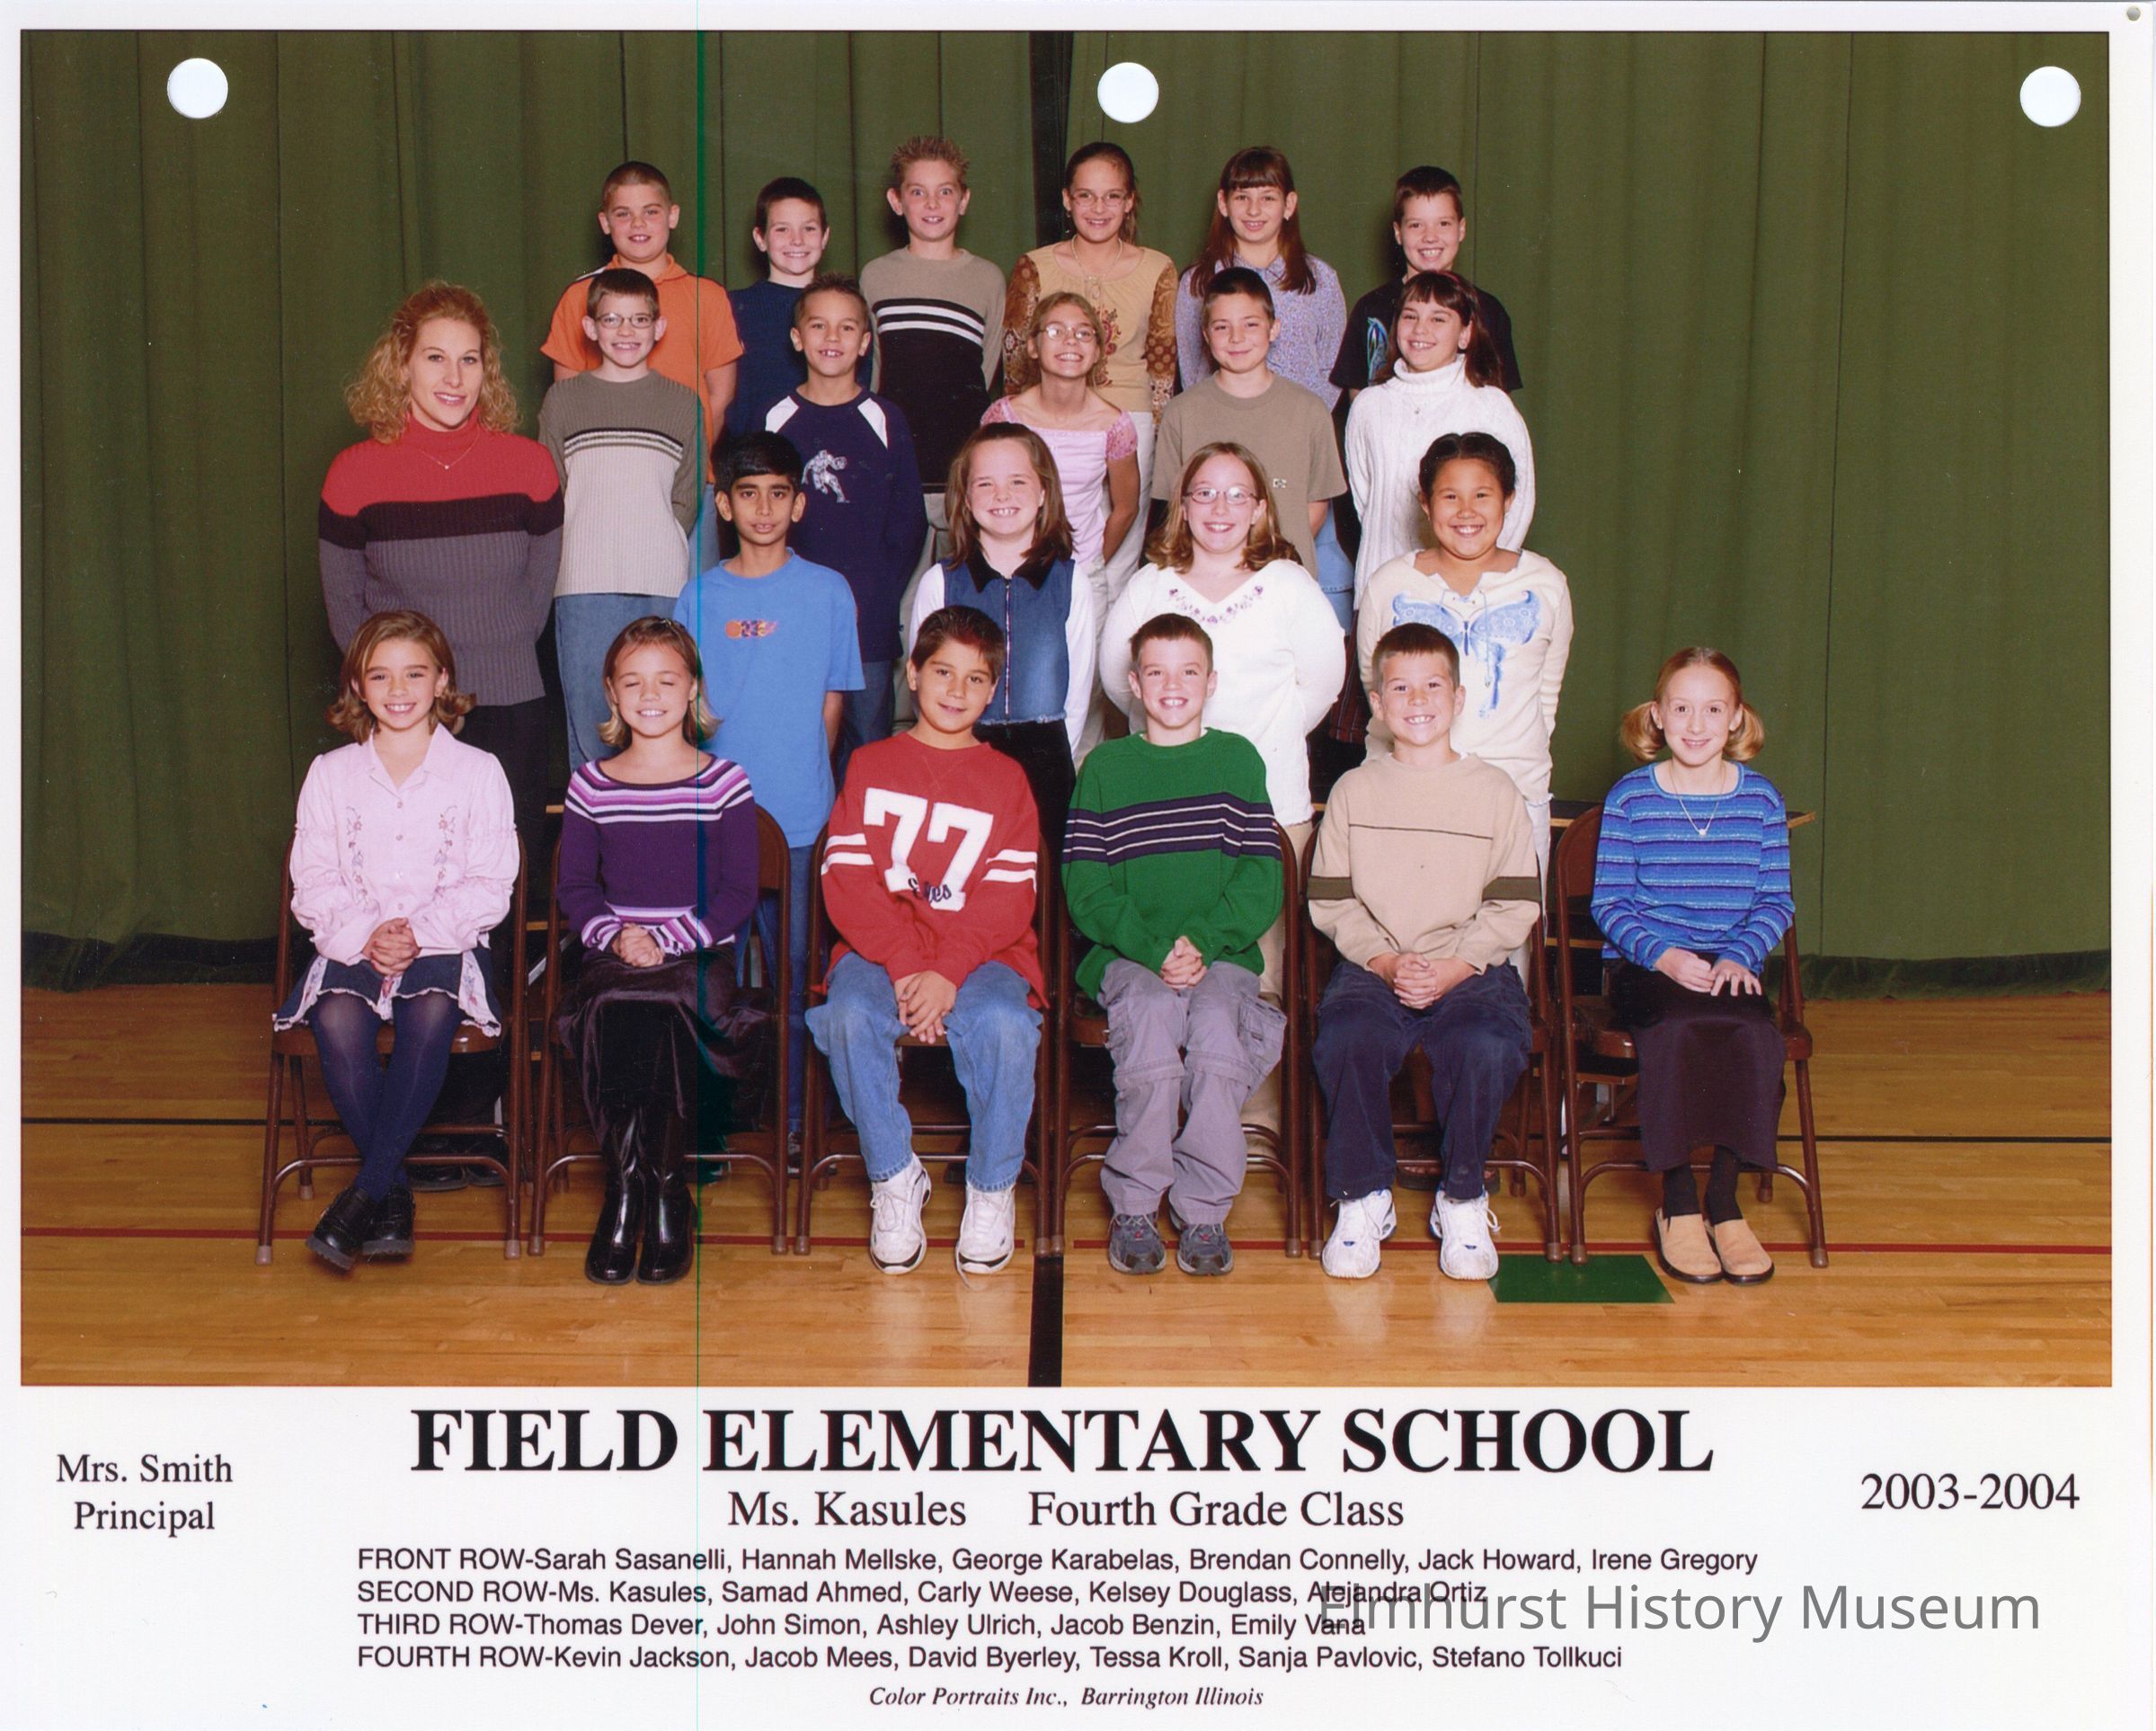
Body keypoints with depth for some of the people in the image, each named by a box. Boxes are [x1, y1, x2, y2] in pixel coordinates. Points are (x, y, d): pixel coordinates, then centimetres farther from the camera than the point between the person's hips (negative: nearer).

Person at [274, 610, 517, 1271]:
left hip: (446, 945, -2)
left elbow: (491, 883, -1)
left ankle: (365, 1191, -30)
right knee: (337, 1018, -30)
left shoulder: (478, 771, 6)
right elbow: (313, 880, 5)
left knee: (432, 1011, -34)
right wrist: (365, 933, -14)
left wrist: (420, 932, -15)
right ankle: (395, 1191, -20)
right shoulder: (330, 774, 11)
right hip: (352, 947, 2)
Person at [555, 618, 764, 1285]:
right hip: (615, 956, 2)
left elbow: (738, 892, -1)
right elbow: (575, 888, 11)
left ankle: (667, 1188, -16)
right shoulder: (591, 786, 10)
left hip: (699, 954, -2)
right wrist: (614, 935, -10)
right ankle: (626, 1186, -18)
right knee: (612, 1015, -31)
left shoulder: (724, 784, 4)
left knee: (660, 1012, -33)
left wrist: (667, 940, -13)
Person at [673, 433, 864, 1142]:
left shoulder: (828, 591, 3)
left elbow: (832, 701, 8)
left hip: (802, 818, -1)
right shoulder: (700, 596, 6)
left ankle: (794, 1113, 14)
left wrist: (805, 779, 4)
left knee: (795, 969, 3)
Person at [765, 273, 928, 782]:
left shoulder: (884, 420, 4)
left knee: (869, 734, 3)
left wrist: (879, 595, -6)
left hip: (869, 612, 0)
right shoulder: (778, 420, 5)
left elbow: (910, 519, 4)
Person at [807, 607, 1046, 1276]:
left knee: (1004, 1025, -33)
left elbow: (1011, 896, -1)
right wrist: (903, 967, -16)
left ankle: (992, 1188, -10)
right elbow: (847, 879, 0)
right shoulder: (870, 766, 12)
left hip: (980, 952, 0)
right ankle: (894, 1179, -12)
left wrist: (948, 972, -18)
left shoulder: (1006, 778, 11)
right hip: (880, 947, 1)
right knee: (849, 1015, -32)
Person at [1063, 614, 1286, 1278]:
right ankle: (1133, 1208, -18)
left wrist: (1201, 942, -12)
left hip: (1222, 951, 1)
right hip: (1128, 954, 0)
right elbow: (1087, 889, 1)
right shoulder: (1105, 767, 8)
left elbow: (1262, 883, 3)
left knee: (1216, 1023, -30)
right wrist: (1154, 949, -13)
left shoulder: (1238, 760, 10)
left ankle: (1204, 1211, -17)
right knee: (1151, 1013, -32)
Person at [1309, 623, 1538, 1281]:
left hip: (1471, 970, 0)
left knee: (1485, 1048, -32)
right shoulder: (1354, 791, 11)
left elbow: (1513, 906, 3)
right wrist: (1385, 960, -10)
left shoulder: (1494, 790, 8)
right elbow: (1330, 902, 6)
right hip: (1372, 968, 1)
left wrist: (1455, 967, -11)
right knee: (1344, 1041, -31)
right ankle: (1363, 1197, -10)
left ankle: (1462, 1201, -8)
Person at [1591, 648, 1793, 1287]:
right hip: (1644, 966, -2)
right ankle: (1677, 1207, -16)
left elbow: (1775, 902, 7)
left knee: (1755, 1035, -30)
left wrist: (1739, 956, -11)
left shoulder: (1761, 799, 7)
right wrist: (1663, 954, -15)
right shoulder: (1630, 798, 1)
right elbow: (1610, 903, 1)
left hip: (1730, 965, 2)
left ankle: (1725, 1203, -12)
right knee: (1680, 1030, -34)